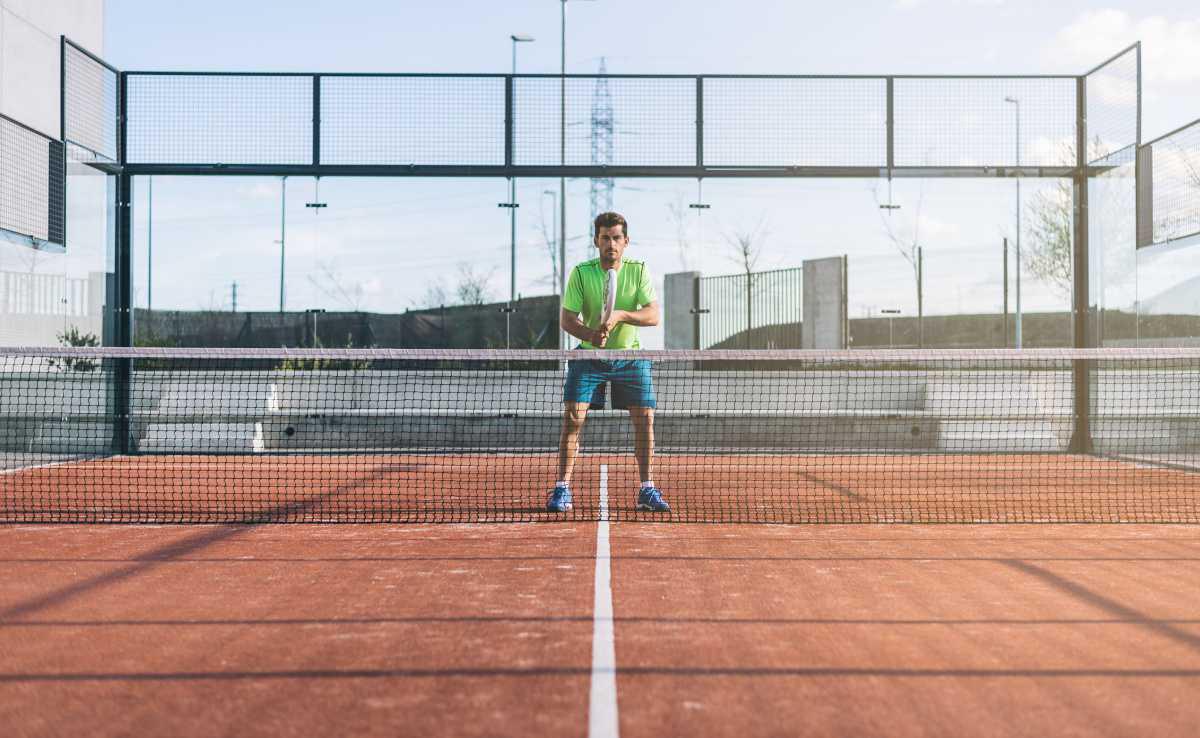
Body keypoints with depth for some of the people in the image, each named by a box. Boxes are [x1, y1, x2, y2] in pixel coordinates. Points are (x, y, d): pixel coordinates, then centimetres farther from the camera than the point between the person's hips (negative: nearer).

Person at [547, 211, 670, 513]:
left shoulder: (639, 270, -4)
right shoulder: (581, 272, -7)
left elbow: (653, 315, -12)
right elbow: (567, 318, -8)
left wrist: (621, 314, -29)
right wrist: (590, 335, -27)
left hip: (630, 357, 1)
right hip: (588, 357, -1)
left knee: (645, 420, -4)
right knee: (573, 418, -11)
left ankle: (646, 491, 9)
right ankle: (562, 489, -1)